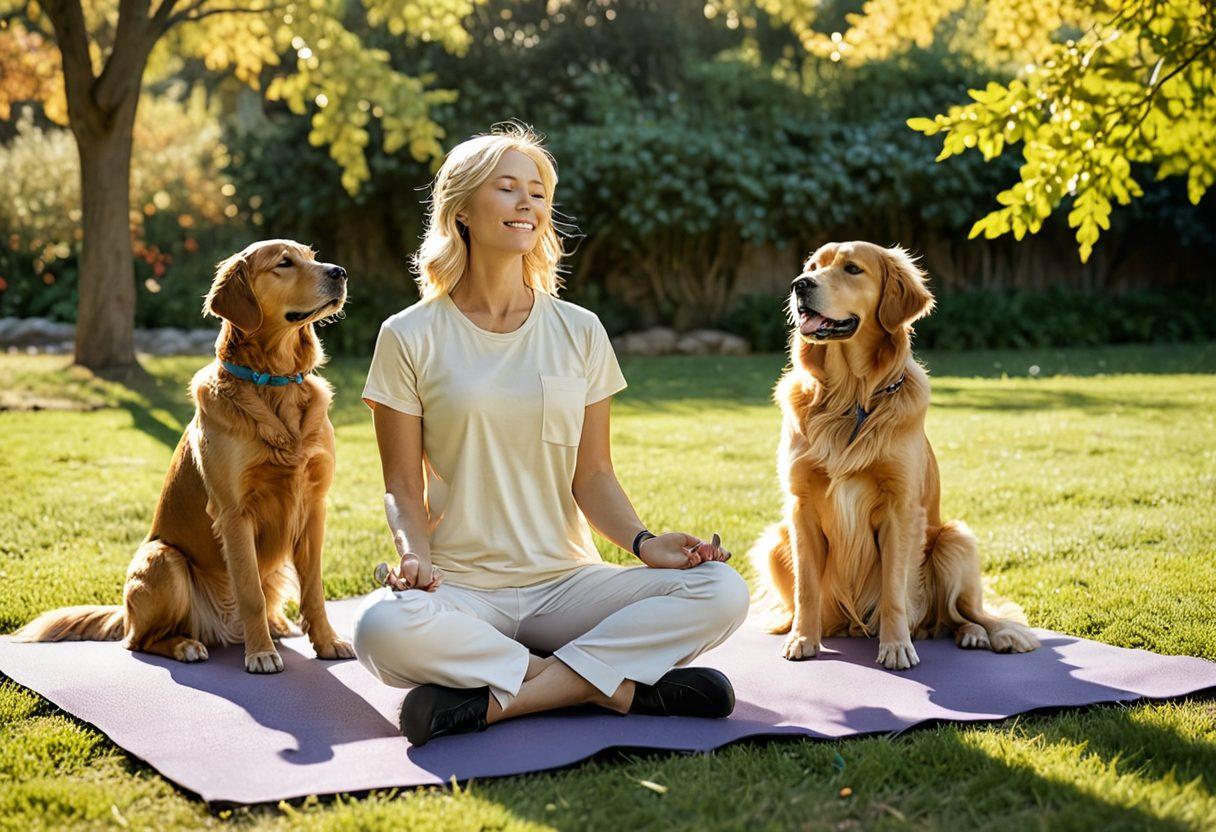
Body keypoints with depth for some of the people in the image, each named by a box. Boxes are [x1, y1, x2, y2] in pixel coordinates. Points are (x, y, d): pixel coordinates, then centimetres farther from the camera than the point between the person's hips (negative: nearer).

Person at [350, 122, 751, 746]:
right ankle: (615, 685, -23)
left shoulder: (579, 333, 8)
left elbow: (592, 475, 7)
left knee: (722, 591, -22)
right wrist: (414, 553, -20)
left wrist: (643, 542, -11)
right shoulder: (410, 337, 2)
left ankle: (493, 701, -23)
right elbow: (403, 485, 1)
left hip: (566, 581, 3)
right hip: (461, 587, -2)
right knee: (384, 629, -37)